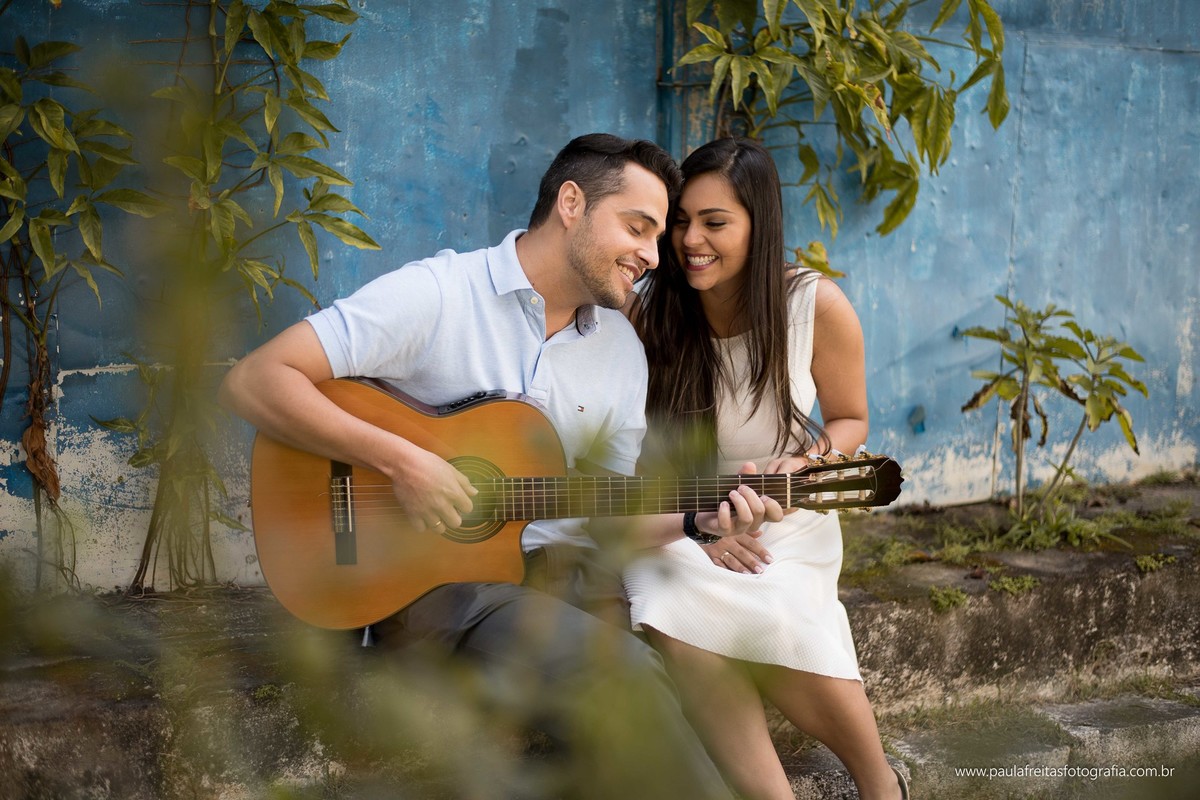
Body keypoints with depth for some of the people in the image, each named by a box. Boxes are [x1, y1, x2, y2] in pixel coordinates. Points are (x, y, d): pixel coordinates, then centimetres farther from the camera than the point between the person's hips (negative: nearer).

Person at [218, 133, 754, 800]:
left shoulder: (622, 346, 12)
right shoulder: (435, 294, -8)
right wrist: (400, 461, -22)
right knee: (610, 672, -33)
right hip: (426, 581, -6)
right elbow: (252, 382, -14)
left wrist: (701, 520, -3)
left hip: (561, 569, 6)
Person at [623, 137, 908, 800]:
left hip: (787, 528, -1)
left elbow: (849, 420, 5)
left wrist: (804, 464, -16)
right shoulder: (648, 314, -8)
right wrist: (698, 527, -12)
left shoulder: (817, 307, -11)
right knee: (677, 623, -33)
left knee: (775, 618, -32)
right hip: (677, 529, 1)